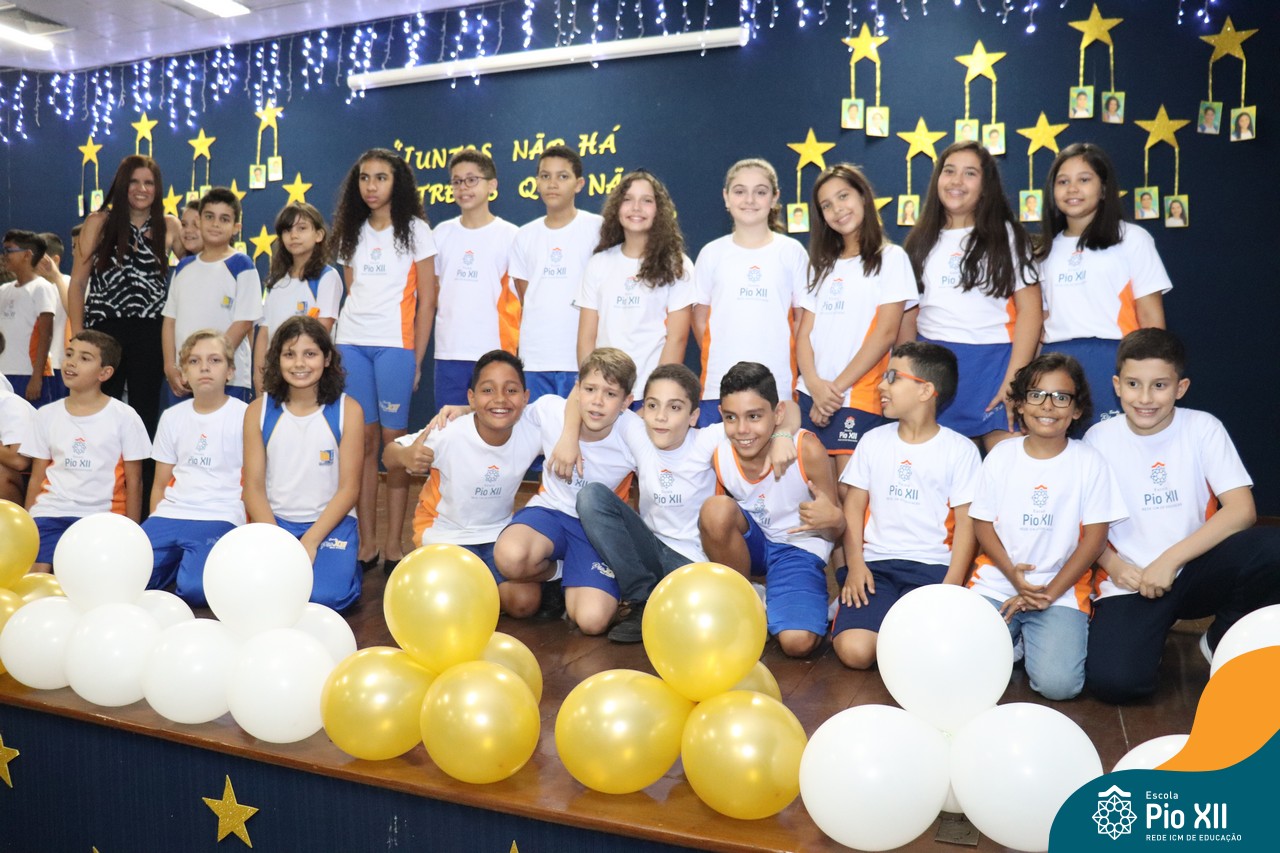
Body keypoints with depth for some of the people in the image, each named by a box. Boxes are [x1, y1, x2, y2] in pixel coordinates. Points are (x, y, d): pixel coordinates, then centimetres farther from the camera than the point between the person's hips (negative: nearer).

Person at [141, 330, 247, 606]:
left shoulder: (244, 416, -1)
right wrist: (155, 528, 5)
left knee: (196, 588, -28)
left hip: (219, 518, -4)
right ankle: (176, 559, 10)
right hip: (171, 514, 4)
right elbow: (160, 483, 17)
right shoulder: (172, 416, 13)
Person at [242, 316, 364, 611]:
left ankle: (345, 566, 8)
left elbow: (348, 488, -5)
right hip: (275, 520, 2)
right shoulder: (258, 411, 0)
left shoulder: (347, 410, -5)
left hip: (331, 520, -2)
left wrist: (310, 542, -16)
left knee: (324, 594, -26)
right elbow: (253, 487, -1)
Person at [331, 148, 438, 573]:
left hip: (395, 345, -4)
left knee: (393, 439, -3)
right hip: (351, 345, 4)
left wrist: (416, 359, -5)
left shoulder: (415, 231, 3)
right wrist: (339, 346, 8)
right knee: (362, 440, 3)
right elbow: (351, 293, 17)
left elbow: (426, 301, 0)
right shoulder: (353, 233, 16)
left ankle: (394, 543, 4)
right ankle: (366, 541, 9)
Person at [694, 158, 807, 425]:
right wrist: (719, 358, 2)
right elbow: (700, 316, 11)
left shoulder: (792, 252, 3)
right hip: (718, 386, 1)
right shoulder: (712, 253, 6)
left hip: (777, 386, -1)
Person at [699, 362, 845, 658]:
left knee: (798, 642, -27)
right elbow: (717, 523, 2)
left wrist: (833, 520, -33)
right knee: (716, 508, -32)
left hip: (797, 548, -2)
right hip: (747, 544, 3)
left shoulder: (807, 449, -22)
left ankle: (767, 603, 10)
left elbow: (834, 532, -12)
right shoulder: (718, 455, -16)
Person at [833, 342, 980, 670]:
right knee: (853, 650, -23)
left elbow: (966, 522, -1)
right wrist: (856, 564, -6)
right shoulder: (873, 440, 11)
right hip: (876, 565, 2)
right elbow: (854, 505, 9)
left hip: (933, 568, -2)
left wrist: (950, 587, -12)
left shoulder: (960, 449, 2)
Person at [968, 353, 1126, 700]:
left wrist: (1050, 592, -9)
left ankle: (1033, 639, 11)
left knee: (1058, 683, -21)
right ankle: (1014, 635, 12)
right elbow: (982, 523, 4)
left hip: (1062, 590, -1)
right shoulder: (1001, 455, 3)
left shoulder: (1088, 461, -1)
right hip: (997, 583, 2)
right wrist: (1013, 574, -12)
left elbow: (1095, 536, -3)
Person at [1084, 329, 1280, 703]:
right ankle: (1148, 630, 10)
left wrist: (1170, 560, -18)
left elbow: (1241, 510, -12)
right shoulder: (1099, 439, -2)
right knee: (1112, 681, -28)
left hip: (1195, 570, 2)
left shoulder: (1203, 428, -3)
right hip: (1129, 581, -1)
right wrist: (1114, 566, -14)